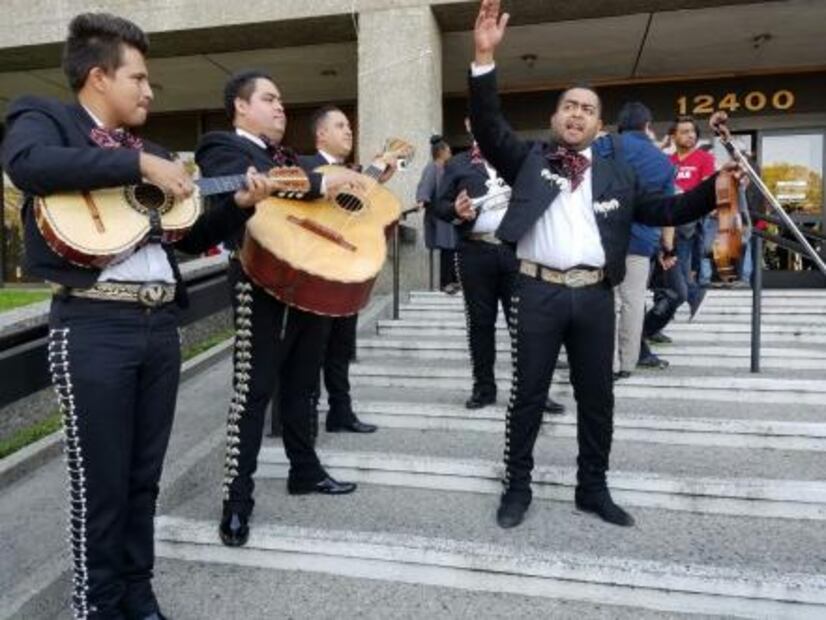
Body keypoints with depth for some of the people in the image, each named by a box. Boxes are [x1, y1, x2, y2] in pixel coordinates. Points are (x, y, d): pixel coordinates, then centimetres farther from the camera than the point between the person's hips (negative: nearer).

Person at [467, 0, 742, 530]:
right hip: (539, 292, -2)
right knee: (529, 394, 5)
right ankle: (517, 488, 22)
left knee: (597, 397, 11)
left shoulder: (618, 174, 15)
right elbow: (488, 126, -4)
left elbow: (663, 210, 12)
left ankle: (593, 489, 29)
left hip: (595, 295, 3)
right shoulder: (528, 158, 8)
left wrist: (715, 189, -3)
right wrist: (485, 58, -16)